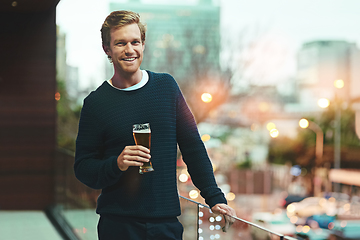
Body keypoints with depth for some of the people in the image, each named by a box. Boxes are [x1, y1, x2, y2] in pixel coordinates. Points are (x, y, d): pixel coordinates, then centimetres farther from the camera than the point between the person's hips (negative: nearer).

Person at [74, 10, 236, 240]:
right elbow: (83, 168, -1)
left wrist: (214, 198, 2)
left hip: (167, 221, 2)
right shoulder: (96, 102, -2)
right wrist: (116, 165, -20)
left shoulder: (166, 86, 5)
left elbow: (193, 147, 7)